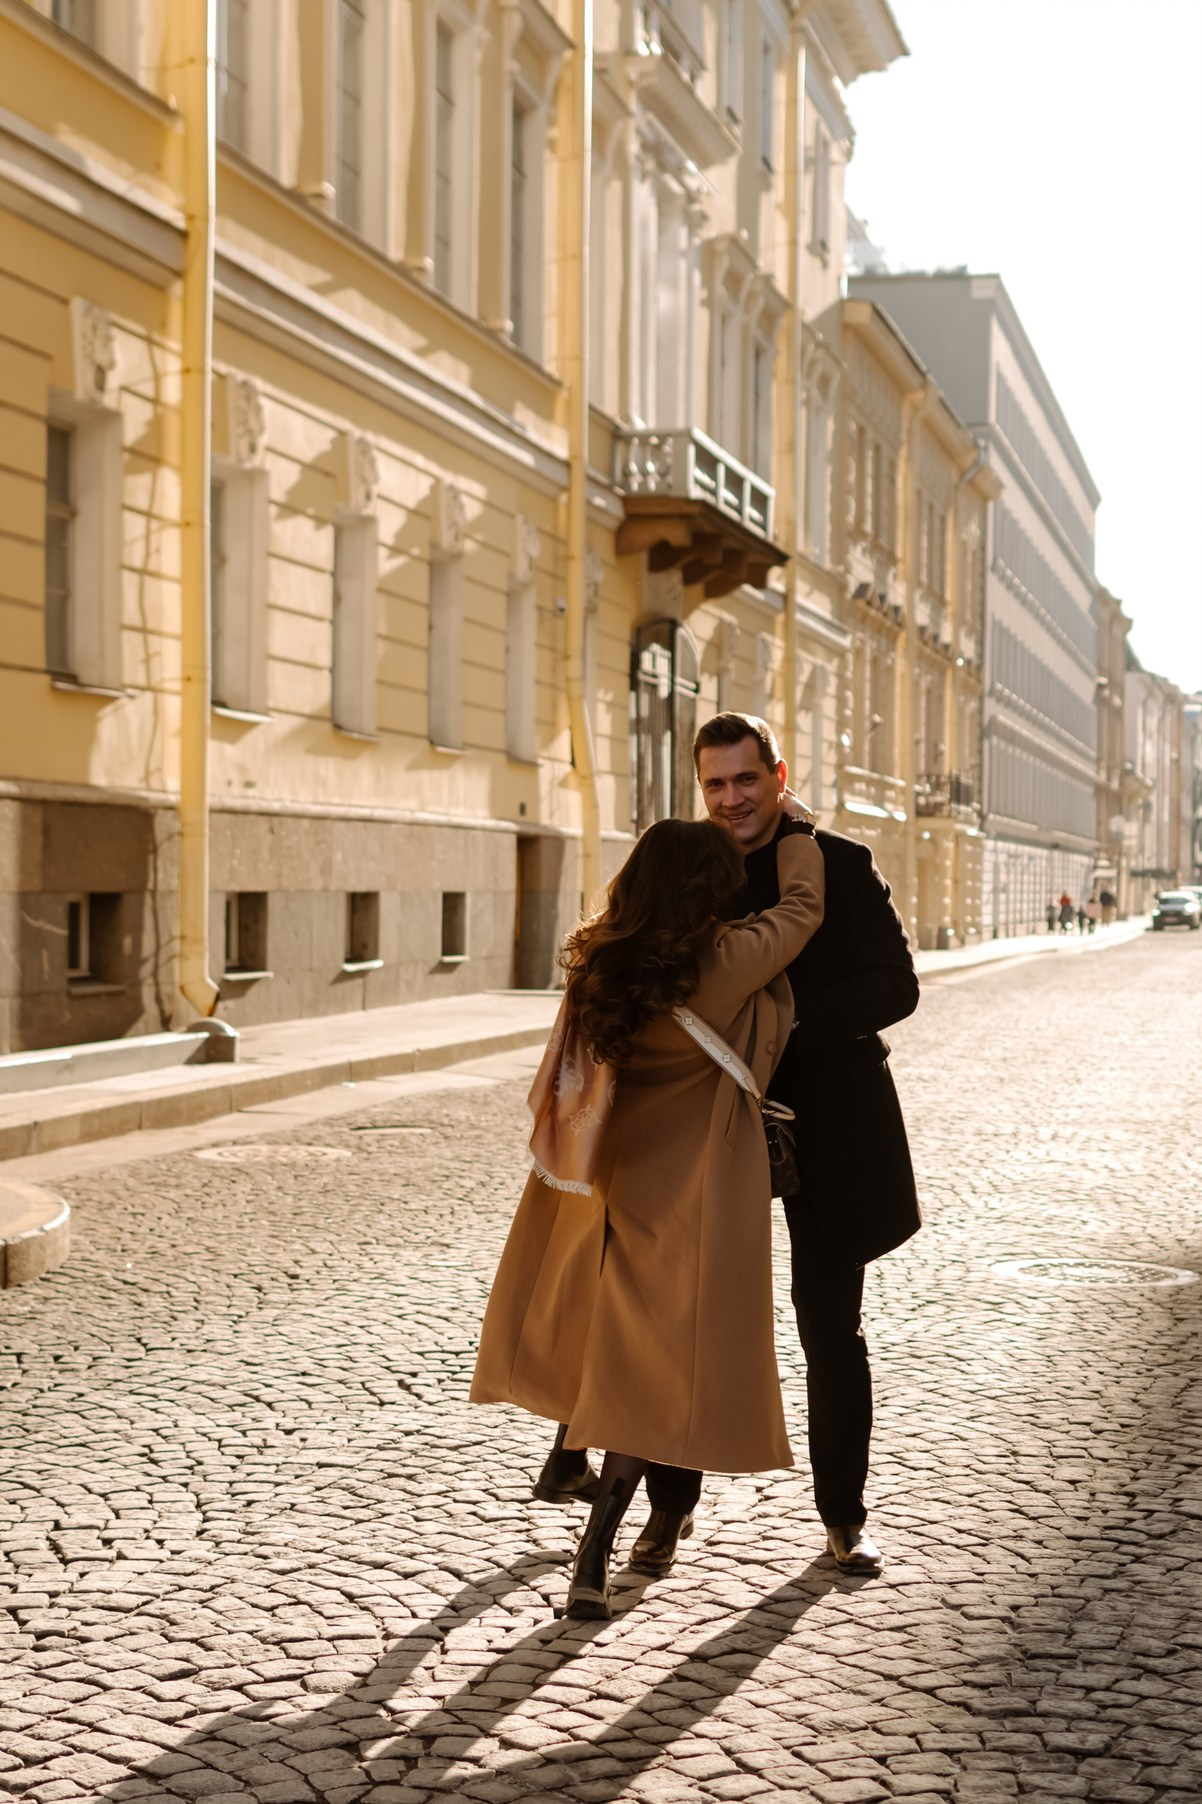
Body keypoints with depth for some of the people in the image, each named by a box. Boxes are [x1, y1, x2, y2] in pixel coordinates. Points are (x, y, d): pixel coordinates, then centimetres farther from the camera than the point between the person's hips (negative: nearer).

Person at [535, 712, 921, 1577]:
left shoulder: (843, 866, -6)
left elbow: (896, 986, -13)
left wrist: (788, 1017, -25)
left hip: (823, 1127, -2)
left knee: (832, 1331, 7)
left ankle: (844, 1513, 23)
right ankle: (671, 1506, 21)